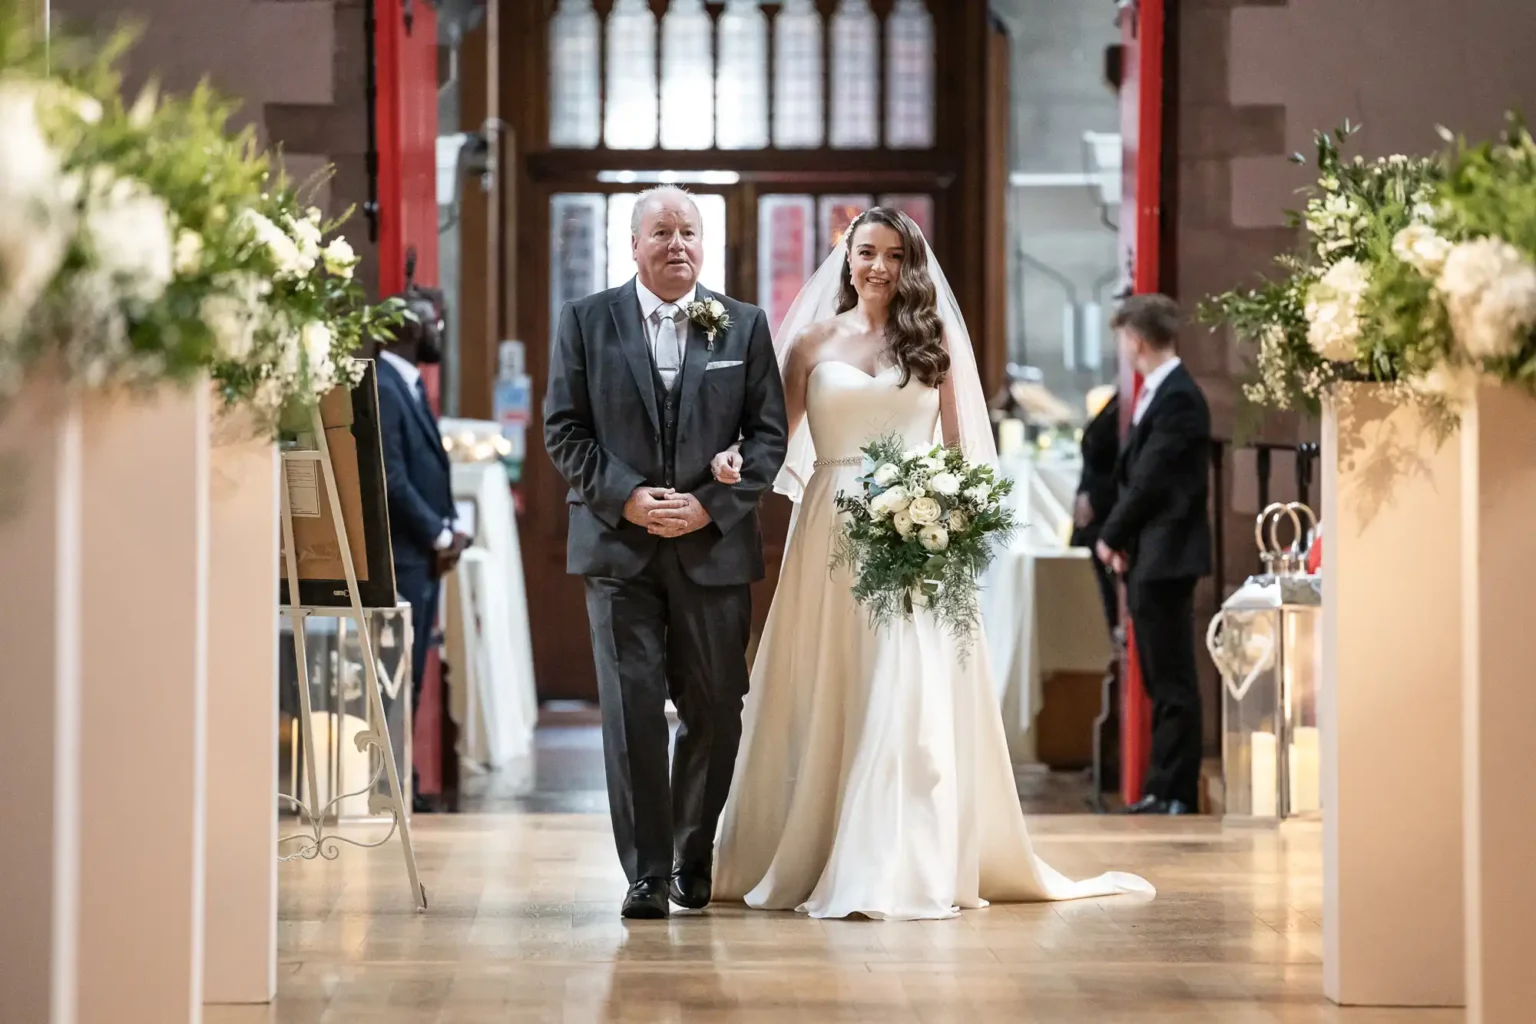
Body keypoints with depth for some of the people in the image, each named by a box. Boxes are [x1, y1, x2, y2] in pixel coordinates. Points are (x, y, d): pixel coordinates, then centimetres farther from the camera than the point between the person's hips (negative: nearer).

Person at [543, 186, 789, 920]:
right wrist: (626, 498, -11)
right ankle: (646, 872, -2)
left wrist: (711, 504, -10)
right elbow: (564, 429, 2)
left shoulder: (744, 326, 6)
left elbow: (768, 434, 4)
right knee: (632, 709, -6)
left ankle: (694, 858, 23)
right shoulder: (586, 321, 4)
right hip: (618, 546, -1)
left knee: (715, 710, 6)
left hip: (715, 546, 1)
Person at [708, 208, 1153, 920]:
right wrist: (739, 461, -16)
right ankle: (804, 857, 10)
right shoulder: (813, 343, 9)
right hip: (832, 533, 0)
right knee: (822, 698, 2)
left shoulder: (932, 342, 10)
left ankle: (901, 869, -7)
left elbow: (957, 447, 10)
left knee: (909, 699, -7)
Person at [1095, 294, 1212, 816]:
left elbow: (1151, 478, -18)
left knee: (1174, 680, -5)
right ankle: (1162, 791, 18)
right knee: (1160, 680, 13)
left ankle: (1177, 793, -1)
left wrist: (1113, 536, -7)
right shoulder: (1156, 392, 14)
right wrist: (1122, 539, 5)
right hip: (1147, 558, 10)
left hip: (1166, 557, -10)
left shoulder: (1179, 397, -15)